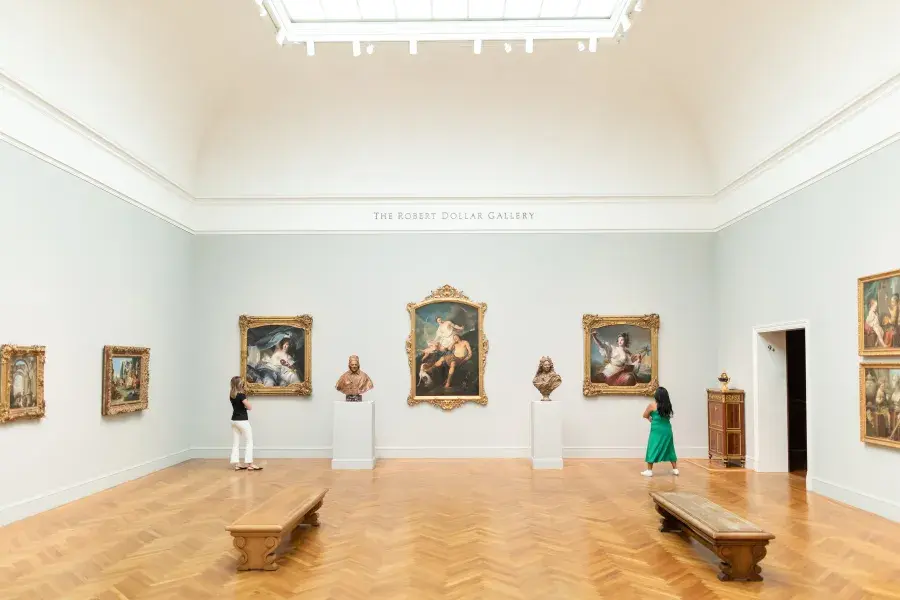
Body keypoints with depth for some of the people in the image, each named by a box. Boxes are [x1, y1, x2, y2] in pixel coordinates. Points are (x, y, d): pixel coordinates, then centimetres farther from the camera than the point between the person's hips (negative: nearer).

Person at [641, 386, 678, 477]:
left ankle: (649, 470, 1)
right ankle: (675, 469, 22)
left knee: (652, 449, 1)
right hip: (667, 430, 4)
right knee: (669, 449, 15)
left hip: (656, 431, -4)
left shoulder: (652, 405, -8)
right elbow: (669, 415, 10)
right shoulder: (668, 405, 3)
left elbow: (645, 415, 3)